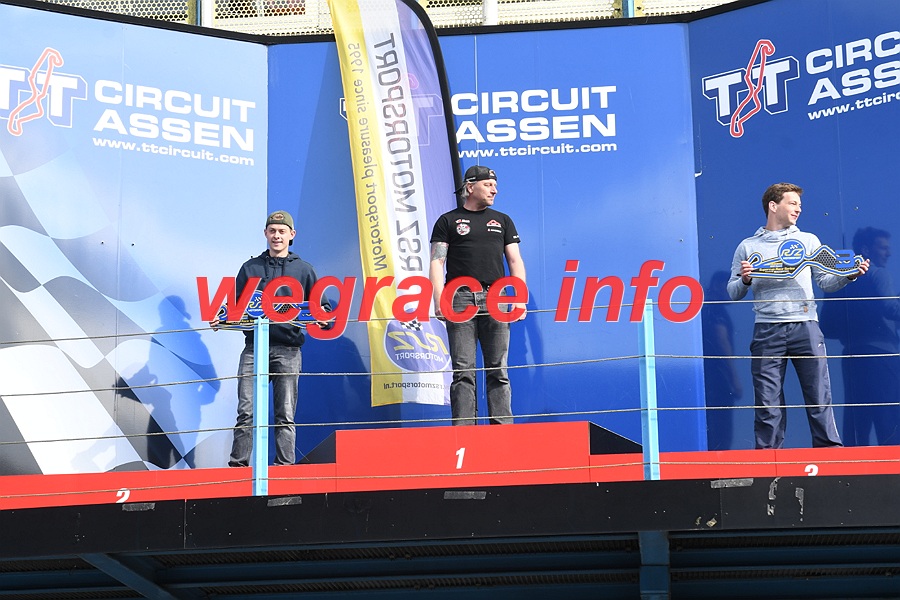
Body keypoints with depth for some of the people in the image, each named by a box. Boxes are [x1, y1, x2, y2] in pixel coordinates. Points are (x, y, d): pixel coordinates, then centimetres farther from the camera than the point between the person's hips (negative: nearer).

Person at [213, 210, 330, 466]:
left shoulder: (303, 269, 13)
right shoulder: (250, 268, 15)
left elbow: (322, 306, 12)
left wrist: (323, 319, -10)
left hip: (288, 350, -1)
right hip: (254, 346, 1)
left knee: (285, 414, -1)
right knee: (246, 411, -6)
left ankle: (285, 466, 0)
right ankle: (238, 465, -5)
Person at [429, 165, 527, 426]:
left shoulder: (502, 221, 19)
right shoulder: (448, 221, 11)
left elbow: (515, 260, 15)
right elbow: (437, 261, 4)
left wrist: (520, 298, 2)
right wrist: (439, 300, -9)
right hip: (461, 298, -2)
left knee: (498, 370, 1)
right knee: (463, 370, -5)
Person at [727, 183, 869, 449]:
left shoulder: (808, 241, 16)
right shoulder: (748, 247, 12)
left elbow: (826, 281, 12)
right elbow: (733, 293, 9)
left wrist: (849, 275, -6)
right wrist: (745, 280, -11)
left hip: (805, 327, 1)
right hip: (767, 331, -1)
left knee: (819, 397, -3)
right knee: (768, 402, -1)